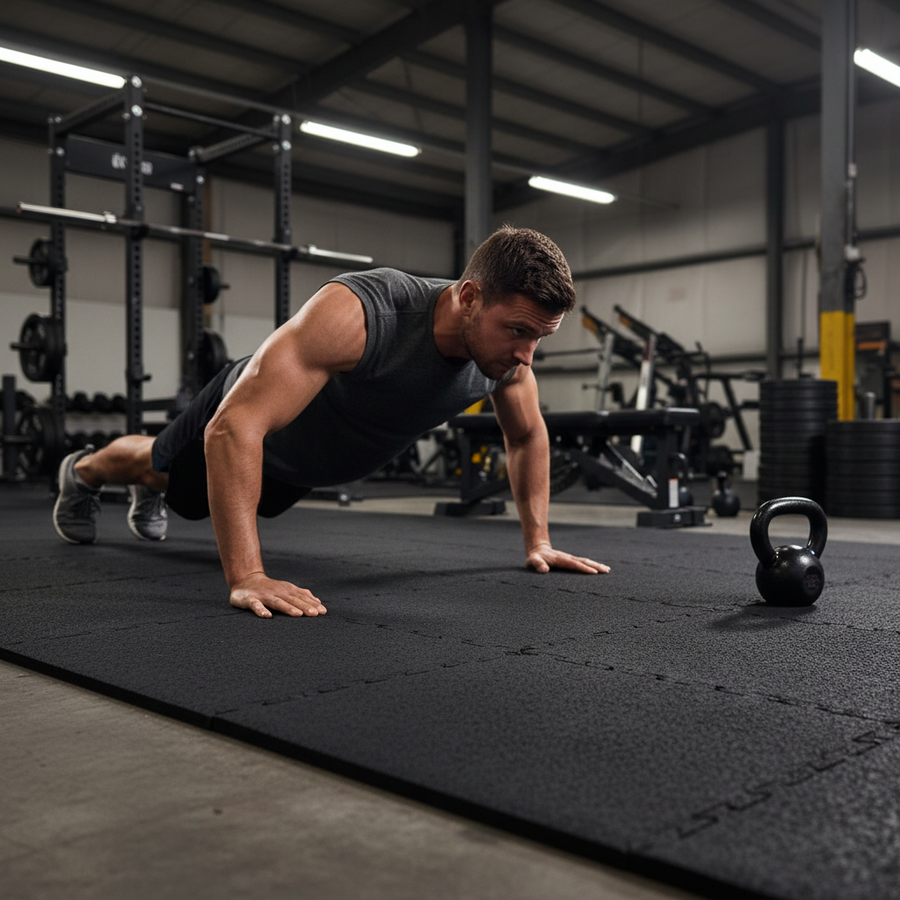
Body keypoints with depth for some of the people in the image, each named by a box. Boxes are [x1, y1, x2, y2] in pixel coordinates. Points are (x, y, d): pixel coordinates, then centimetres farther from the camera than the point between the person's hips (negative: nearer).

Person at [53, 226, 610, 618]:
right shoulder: (354, 315, -50)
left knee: (248, 497, 36)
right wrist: (246, 577, -57)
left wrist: (538, 540, -9)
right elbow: (235, 426, -53)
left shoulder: (510, 341, -29)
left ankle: (147, 496, 69)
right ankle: (83, 473, 61)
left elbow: (528, 434, -7)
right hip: (249, 413, -6)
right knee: (160, 466, 25)